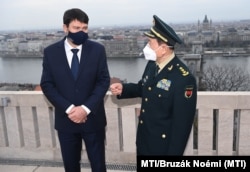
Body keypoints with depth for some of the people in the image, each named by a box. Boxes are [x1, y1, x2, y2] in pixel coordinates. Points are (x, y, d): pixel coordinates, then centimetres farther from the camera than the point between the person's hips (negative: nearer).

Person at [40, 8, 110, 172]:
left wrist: (86, 108, -16)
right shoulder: (50, 52, -3)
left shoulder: (98, 49, -4)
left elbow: (104, 81, -6)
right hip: (65, 119, 1)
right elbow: (47, 85, -4)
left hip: (93, 118, 0)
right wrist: (68, 109, -15)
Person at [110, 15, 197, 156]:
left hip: (164, 147, -7)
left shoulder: (184, 79, -27)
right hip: (144, 140, 7)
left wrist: (173, 155, -19)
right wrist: (123, 88, -4)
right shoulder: (152, 64, -5)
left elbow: (182, 123, -23)